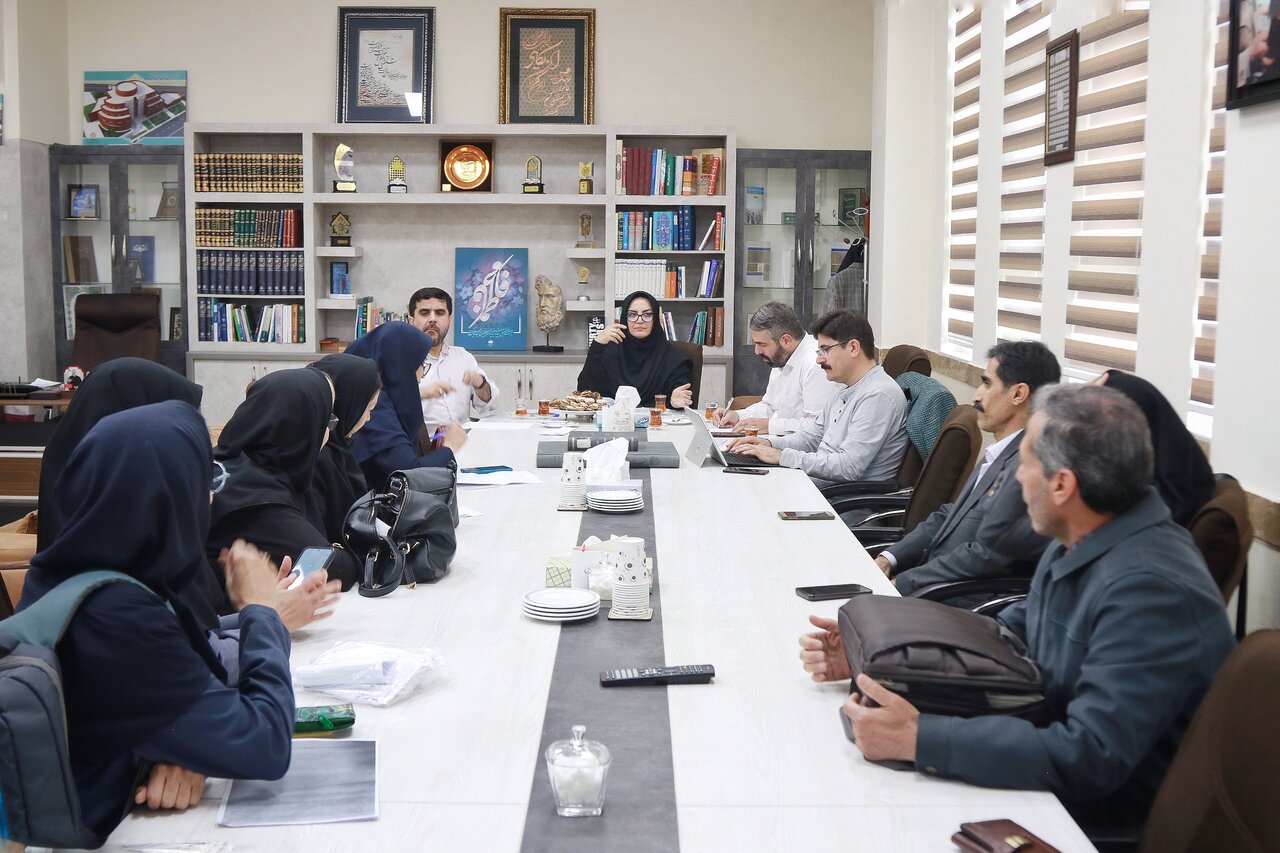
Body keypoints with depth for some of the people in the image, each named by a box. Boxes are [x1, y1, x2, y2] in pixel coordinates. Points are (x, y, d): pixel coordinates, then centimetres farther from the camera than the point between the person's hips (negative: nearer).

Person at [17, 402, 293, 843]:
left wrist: (182, 752, -14)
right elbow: (266, 745, -22)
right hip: (98, 833, -7)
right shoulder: (116, 617, -28)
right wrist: (258, 607, -10)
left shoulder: (63, 572, -2)